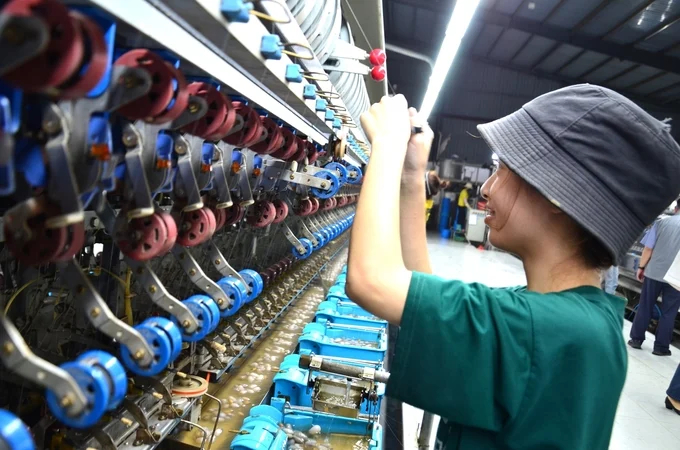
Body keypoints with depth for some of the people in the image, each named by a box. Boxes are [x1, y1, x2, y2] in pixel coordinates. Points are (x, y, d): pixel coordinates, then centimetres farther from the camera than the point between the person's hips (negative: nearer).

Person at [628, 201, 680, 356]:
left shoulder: (662, 222, -2)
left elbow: (648, 248, -3)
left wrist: (641, 267, 7)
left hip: (654, 272, 0)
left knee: (645, 308, 10)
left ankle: (636, 339, 17)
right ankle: (661, 347, 15)